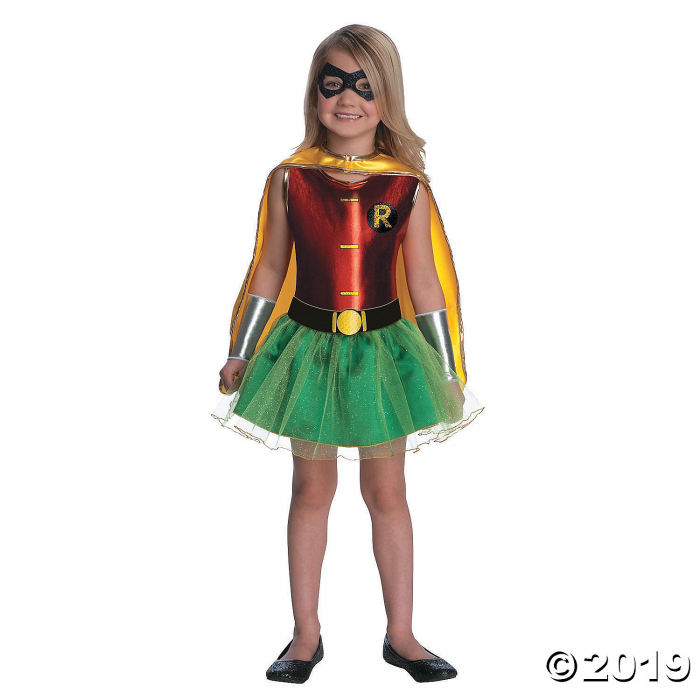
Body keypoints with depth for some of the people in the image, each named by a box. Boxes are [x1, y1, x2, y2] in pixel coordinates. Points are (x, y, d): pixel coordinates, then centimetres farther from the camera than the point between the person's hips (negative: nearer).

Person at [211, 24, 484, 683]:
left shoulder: (407, 187, -5)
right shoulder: (289, 179, -4)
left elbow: (425, 284, 1)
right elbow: (268, 272, 4)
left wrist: (449, 374, 3)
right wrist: (240, 355, 6)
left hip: (382, 350, 0)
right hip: (308, 346, 0)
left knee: (386, 491, 9)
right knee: (312, 488, 11)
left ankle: (400, 634, 23)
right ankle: (306, 634, 23)